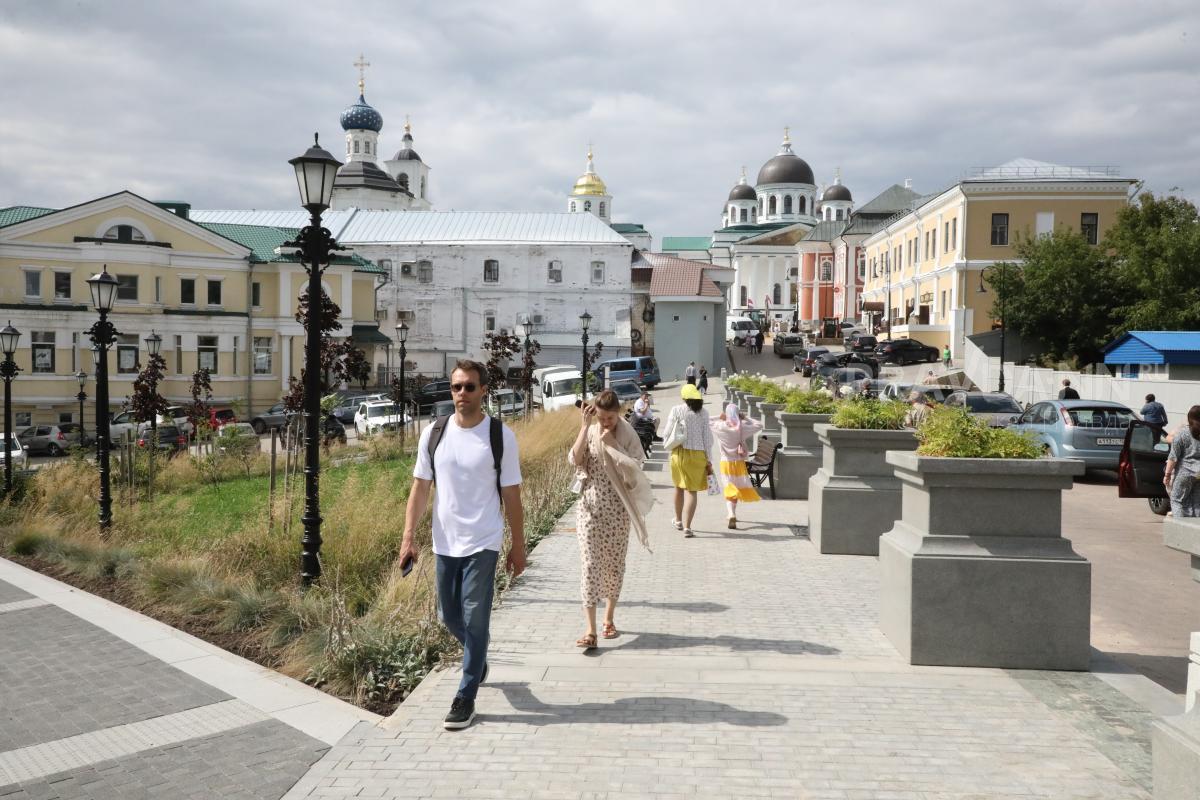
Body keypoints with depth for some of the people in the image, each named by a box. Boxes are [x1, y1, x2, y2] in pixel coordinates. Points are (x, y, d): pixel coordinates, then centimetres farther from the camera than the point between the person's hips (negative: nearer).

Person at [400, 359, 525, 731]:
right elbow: (420, 489, 4)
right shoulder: (433, 434, 0)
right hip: (445, 544, 4)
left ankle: (466, 697, 11)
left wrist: (518, 547, 0)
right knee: (449, 616, 16)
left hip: (483, 544, -4)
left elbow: (511, 497, -3)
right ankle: (478, 659, 45)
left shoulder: (501, 436, -7)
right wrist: (408, 538, -3)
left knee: (475, 619, -2)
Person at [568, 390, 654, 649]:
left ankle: (609, 619, 28)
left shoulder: (628, 436, -3)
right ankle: (590, 630, -8)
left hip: (618, 509, 0)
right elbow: (574, 459, -15)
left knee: (614, 564, 10)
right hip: (590, 507, 0)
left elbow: (633, 469, -14)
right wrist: (584, 426, -18)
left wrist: (611, 444, -17)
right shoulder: (589, 433, 1)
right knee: (589, 564, -7)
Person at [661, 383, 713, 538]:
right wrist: (709, 461, 6)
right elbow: (707, 437, 0)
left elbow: (667, 433, -1)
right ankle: (687, 526, -10)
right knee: (691, 490, 1)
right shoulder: (703, 413, -1)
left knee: (679, 487, 19)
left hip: (679, 452, 0)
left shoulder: (676, 410, -5)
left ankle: (679, 520, 36)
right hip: (697, 454, 0)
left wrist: (667, 439, 23)